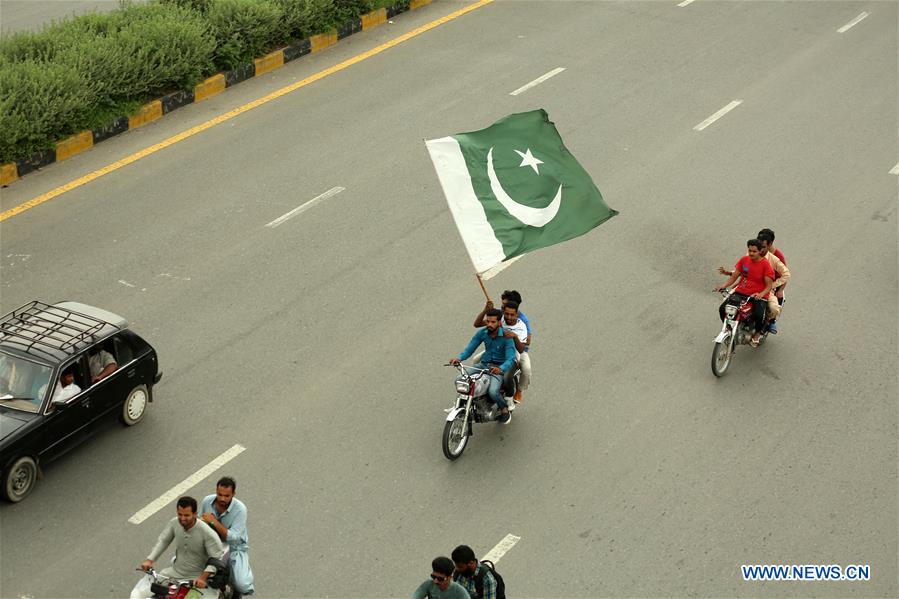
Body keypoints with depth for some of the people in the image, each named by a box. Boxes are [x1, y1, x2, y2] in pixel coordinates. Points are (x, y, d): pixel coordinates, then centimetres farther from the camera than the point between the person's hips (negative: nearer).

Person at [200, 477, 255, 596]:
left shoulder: (240, 509, -21)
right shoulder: (207, 501, -9)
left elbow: (233, 538, -27)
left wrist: (214, 522, -34)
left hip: (234, 548, -4)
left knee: (243, 586, -25)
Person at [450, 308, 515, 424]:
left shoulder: (506, 336, -18)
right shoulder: (482, 333, -4)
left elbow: (510, 359, -25)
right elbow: (469, 349, -1)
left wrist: (500, 369, -47)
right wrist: (459, 358, -23)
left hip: (499, 367, -5)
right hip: (484, 364, 5)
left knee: (493, 392, -31)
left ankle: (504, 409, 2)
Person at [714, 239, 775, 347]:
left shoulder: (765, 265, -8)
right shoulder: (744, 260, 5)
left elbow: (769, 286, -10)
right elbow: (734, 276, 8)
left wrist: (761, 294, -30)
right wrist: (724, 286, -9)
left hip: (758, 296, -4)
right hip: (740, 293, 4)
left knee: (759, 315, -31)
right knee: (723, 309, -18)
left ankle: (757, 333, 5)